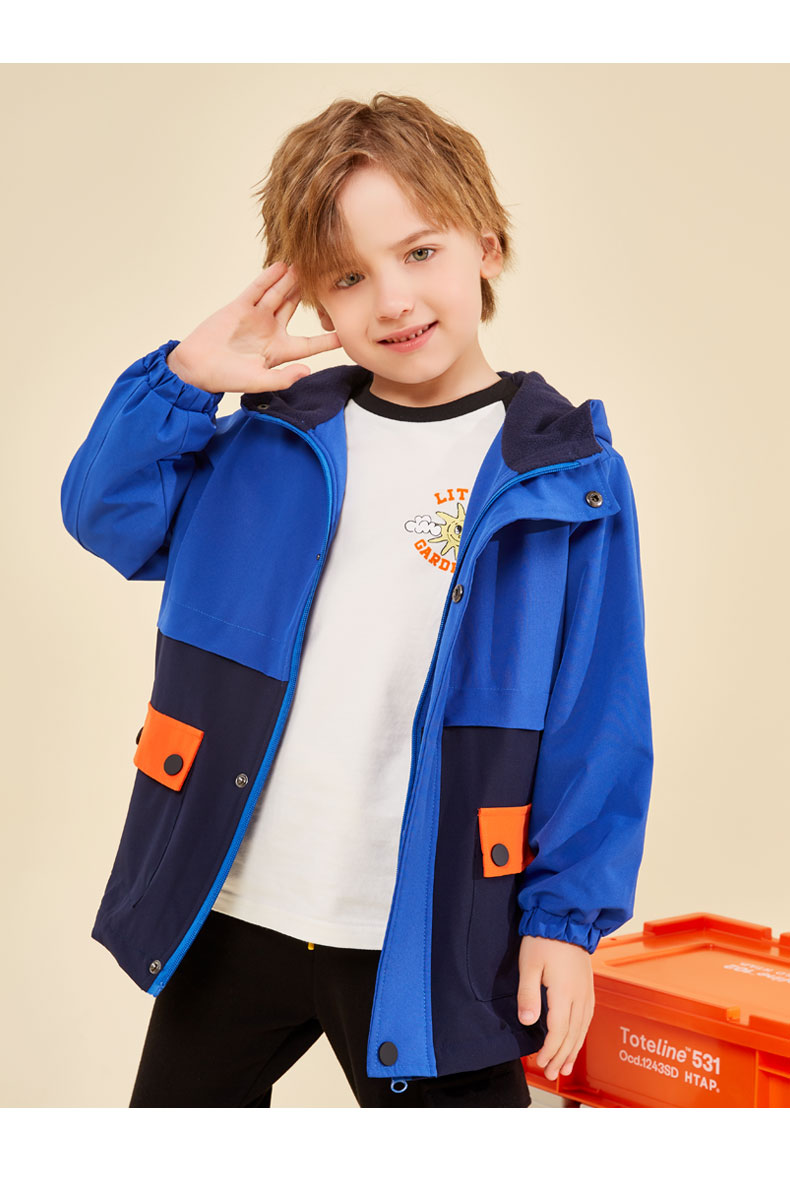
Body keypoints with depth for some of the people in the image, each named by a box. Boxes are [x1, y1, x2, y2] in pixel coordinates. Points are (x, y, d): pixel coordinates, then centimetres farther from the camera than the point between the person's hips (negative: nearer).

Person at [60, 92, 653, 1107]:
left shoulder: (570, 479, -6)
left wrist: (566, 913, -7)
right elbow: (105, 518, 5)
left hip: (430, 942, -3)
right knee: (179, 1101, 23)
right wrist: (183, 380, -7)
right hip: (227, 914, 4)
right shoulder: (269, 437, 3)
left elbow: (597, 717, -6)